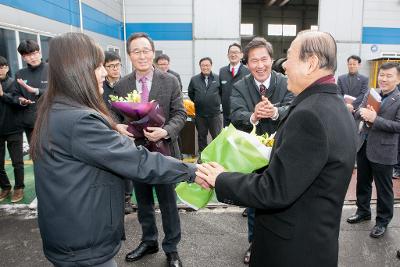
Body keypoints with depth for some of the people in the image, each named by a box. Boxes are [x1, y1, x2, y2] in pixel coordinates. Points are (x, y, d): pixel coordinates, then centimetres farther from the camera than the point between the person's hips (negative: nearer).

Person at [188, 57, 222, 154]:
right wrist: (197, 102, 11)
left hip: (215, 113, -1)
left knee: (217, 135, 3)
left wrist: (217, 102, 6)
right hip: (200, 114, 2)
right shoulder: (194, 79, 2)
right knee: (201, 136, 14)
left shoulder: (218, 78, -1)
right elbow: (190, 93, 14)